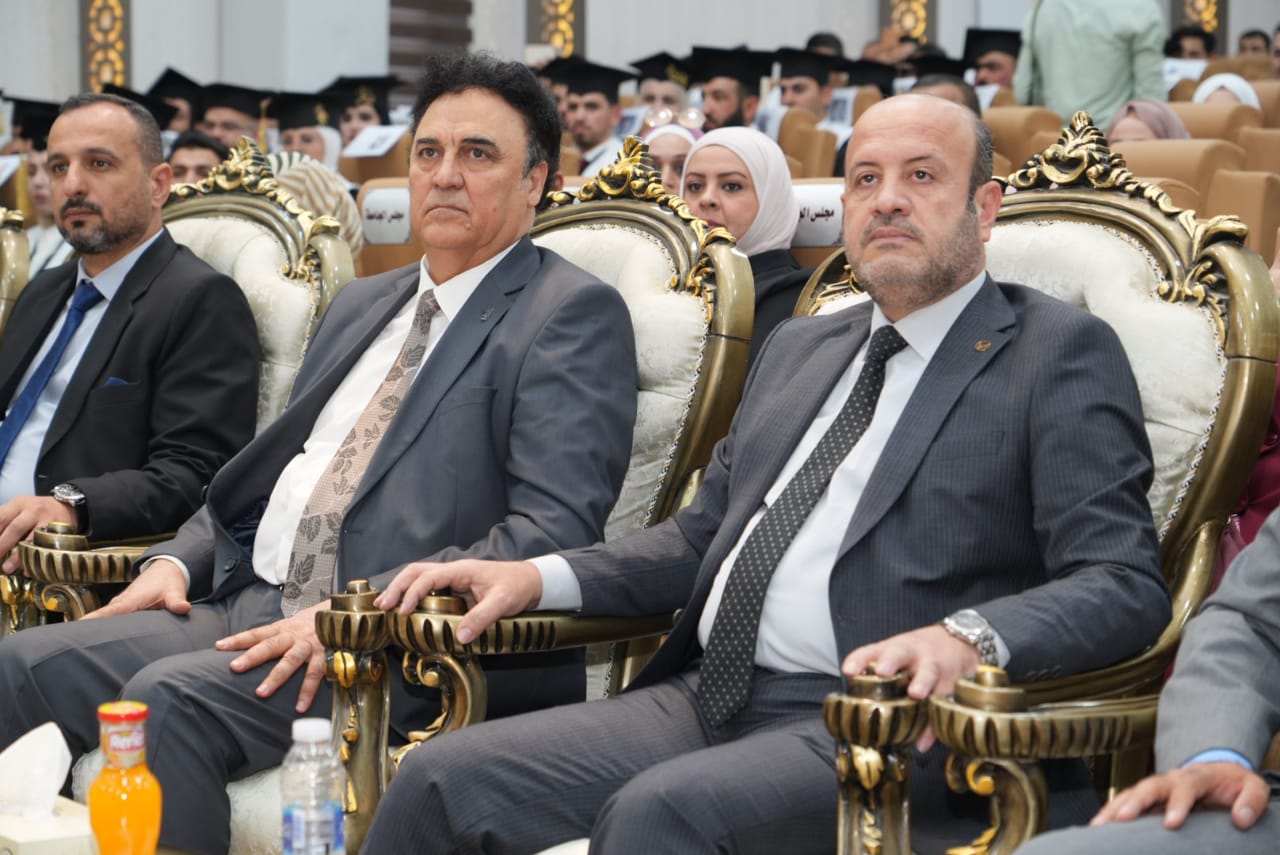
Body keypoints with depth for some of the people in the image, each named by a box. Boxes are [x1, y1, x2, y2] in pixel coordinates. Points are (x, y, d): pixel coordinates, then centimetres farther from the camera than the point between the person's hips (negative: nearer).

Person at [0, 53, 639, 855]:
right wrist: (176, 560, 7)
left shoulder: (573, 314, -3)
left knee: (171, 694, -29)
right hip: (248, 608, 8)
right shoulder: (362, 303, 22)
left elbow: (557, 532, -15)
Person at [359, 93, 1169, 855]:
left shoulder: (1060, 352, 0)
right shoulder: (799, 348, 22)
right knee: (441, 779, -10)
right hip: (709, 698, 7)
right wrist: (539, 577, 10)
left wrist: (967, 638, -29)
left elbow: (1125, 585, -10)